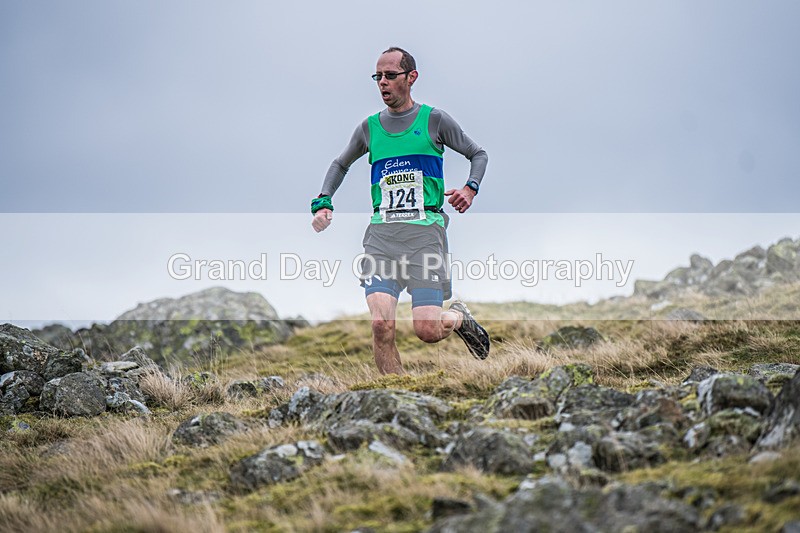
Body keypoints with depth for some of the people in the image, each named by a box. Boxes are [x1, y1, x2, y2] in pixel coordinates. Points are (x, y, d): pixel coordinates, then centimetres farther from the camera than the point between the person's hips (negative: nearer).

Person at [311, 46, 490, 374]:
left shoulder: (433, 120, 6)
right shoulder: (370, 127, 15)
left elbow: (478, 154, 16)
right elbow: (340, 164, 31)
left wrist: (470, 188, -3)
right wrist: (323, 203, 15)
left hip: (425, 228, -3)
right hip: (382, 231, 3)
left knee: (427, 330, -10)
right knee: (382, 324, -15)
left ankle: (459, 317, 25)